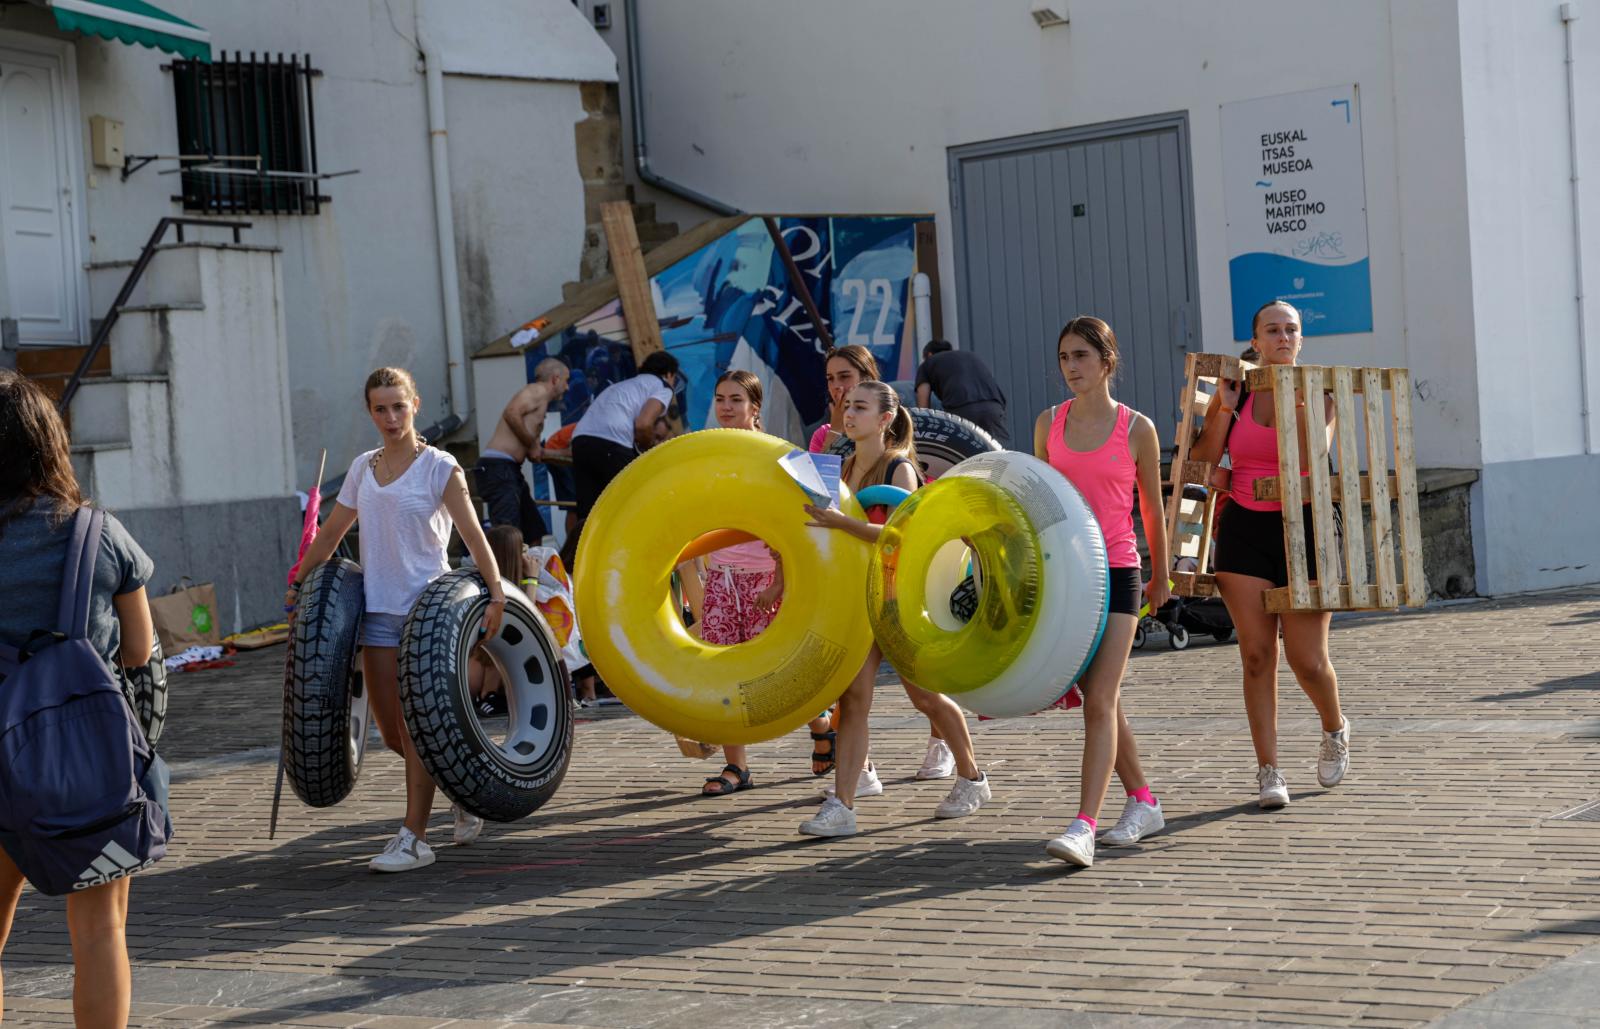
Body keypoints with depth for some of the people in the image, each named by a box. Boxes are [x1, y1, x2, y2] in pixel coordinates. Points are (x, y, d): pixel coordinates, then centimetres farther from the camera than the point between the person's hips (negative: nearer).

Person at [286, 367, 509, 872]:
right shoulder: (362, 469, 11)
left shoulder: (439, 468, -4)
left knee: (416, 727, -6)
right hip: (378, 608, 5)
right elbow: (331, 532, 20)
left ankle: (414, 839, -1)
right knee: (391, 732, 5)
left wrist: (496, 593, -22)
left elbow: (472, 535, -12)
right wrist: (299, 582, 17)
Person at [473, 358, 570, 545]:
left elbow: (536, 455, 21)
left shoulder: (541, 401, 24)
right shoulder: (537, 391, -2)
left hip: (511, 471, 10)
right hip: (498, 467, -10)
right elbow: (511, 413, -21)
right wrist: (532, 445, -12)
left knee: (534, 532, 15)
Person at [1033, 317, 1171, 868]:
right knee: (1099, 700, 11)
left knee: (1100, 701, -13)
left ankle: (1083, 827, -18)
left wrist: (1160, 575, 15)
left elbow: (1152, 508, 7)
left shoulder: (1137, 428, -3)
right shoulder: (1049, 423, 6)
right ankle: (1142, 803, 27)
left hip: (1117, 574, -4)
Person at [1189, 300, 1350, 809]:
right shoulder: (1232, 391, 6)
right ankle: (1268, 771, 3)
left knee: (1307, 660, -3)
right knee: (1256, 655, -3)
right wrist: (1226, 406, -7)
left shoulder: (1316, 392, 1)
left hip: (1302, 527, -2)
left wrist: (1298, 401, -21)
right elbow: (1201, 463, 0)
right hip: (1244, 529, 2)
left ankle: (1335, 729, 29)